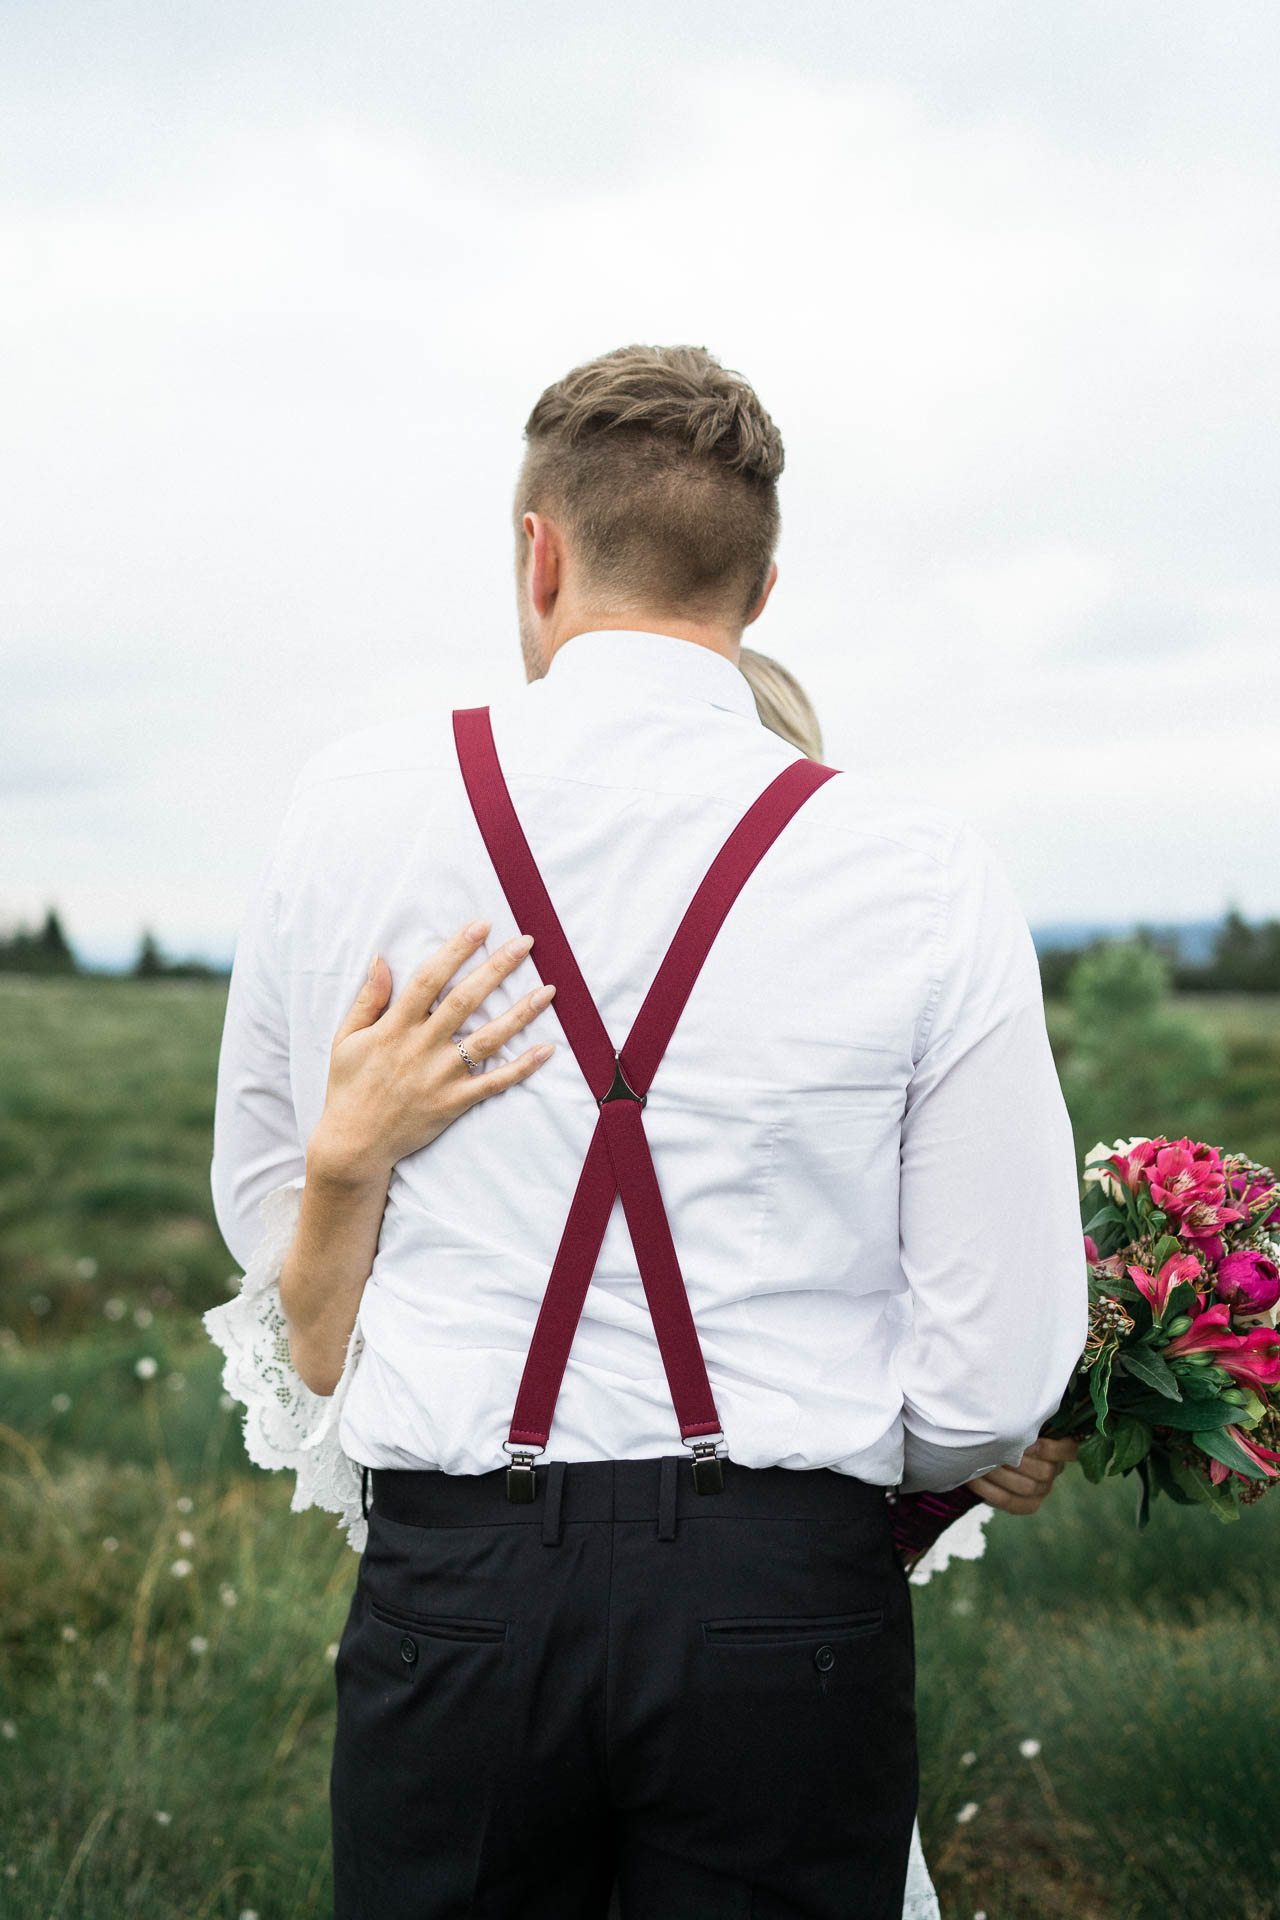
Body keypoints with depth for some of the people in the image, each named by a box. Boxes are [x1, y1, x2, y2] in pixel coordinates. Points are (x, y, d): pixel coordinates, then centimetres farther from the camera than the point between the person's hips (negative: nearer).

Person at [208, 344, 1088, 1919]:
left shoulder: (346, 813, -2)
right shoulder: (926, 880, -7)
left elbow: (261, 1213, 8)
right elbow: (998, 1379, -4)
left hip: (450, 1583, 1)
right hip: (790, 1601, 0)